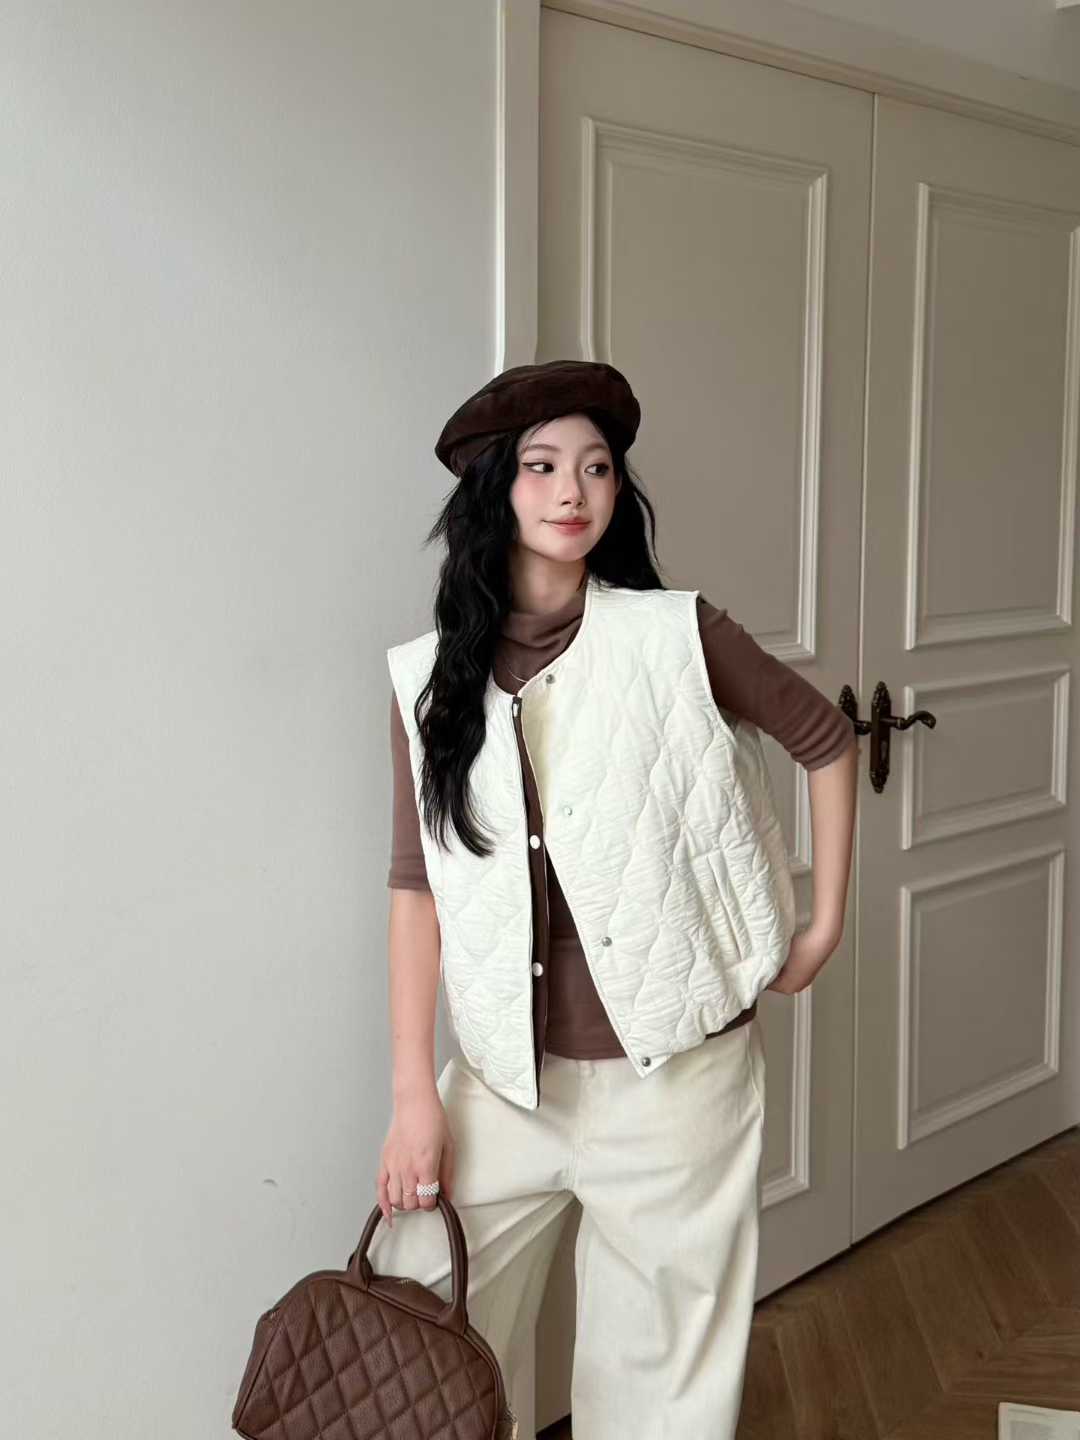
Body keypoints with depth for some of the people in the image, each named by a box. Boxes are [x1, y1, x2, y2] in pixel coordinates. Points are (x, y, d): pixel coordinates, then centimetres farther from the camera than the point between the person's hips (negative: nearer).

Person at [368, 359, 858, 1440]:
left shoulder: (680, 637, -7)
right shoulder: (429, 676, 0)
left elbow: (827, 742, 7)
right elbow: (419, 881, -1)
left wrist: (826, 927, 6)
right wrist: (413, 1091, -3)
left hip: (674, 1072, -2)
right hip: (506, 1075, 2)